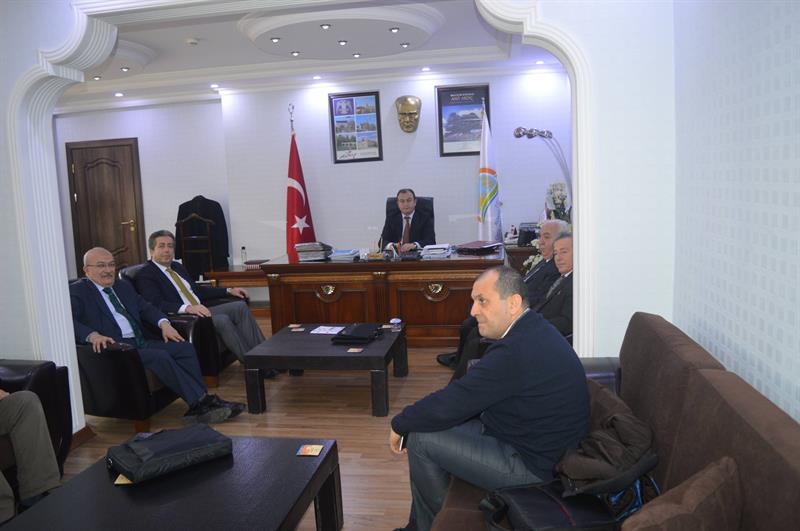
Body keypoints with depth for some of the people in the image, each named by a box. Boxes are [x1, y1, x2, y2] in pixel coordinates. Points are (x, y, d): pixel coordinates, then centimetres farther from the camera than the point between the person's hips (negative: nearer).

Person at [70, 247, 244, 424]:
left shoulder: (123, 286, 23)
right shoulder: (76, 291, 2)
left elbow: (145, 307, 22)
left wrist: (164, 323, 1)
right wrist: (92, 335, -31)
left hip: (141, 342, 7)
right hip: (116, 348, -7)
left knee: (185, 348, -14)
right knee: (160, 356, -29)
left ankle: (199, 406, -19)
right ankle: (201, 402, -24)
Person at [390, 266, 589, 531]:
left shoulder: (517, 351, -30)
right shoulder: (533, 329, 3)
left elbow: (448, 404, -24)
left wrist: (399, 425, -6)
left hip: (534, 466, -10)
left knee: (421, 439, -10)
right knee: (427, 426, 12)